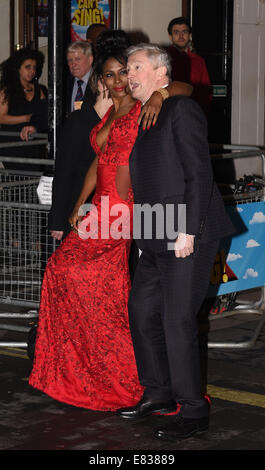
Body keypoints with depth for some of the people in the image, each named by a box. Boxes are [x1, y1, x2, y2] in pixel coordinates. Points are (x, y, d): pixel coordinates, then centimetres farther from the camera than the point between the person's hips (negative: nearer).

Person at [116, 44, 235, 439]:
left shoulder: (181, 110, -9)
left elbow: (199, 173, -16)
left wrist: (187, 231, -20)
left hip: (187, 237, -9)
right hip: (157, 239, 9)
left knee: (178, 321, -7)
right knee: (141, 312, 14)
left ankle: (193, 410, 4)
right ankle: (159, 393, 29)